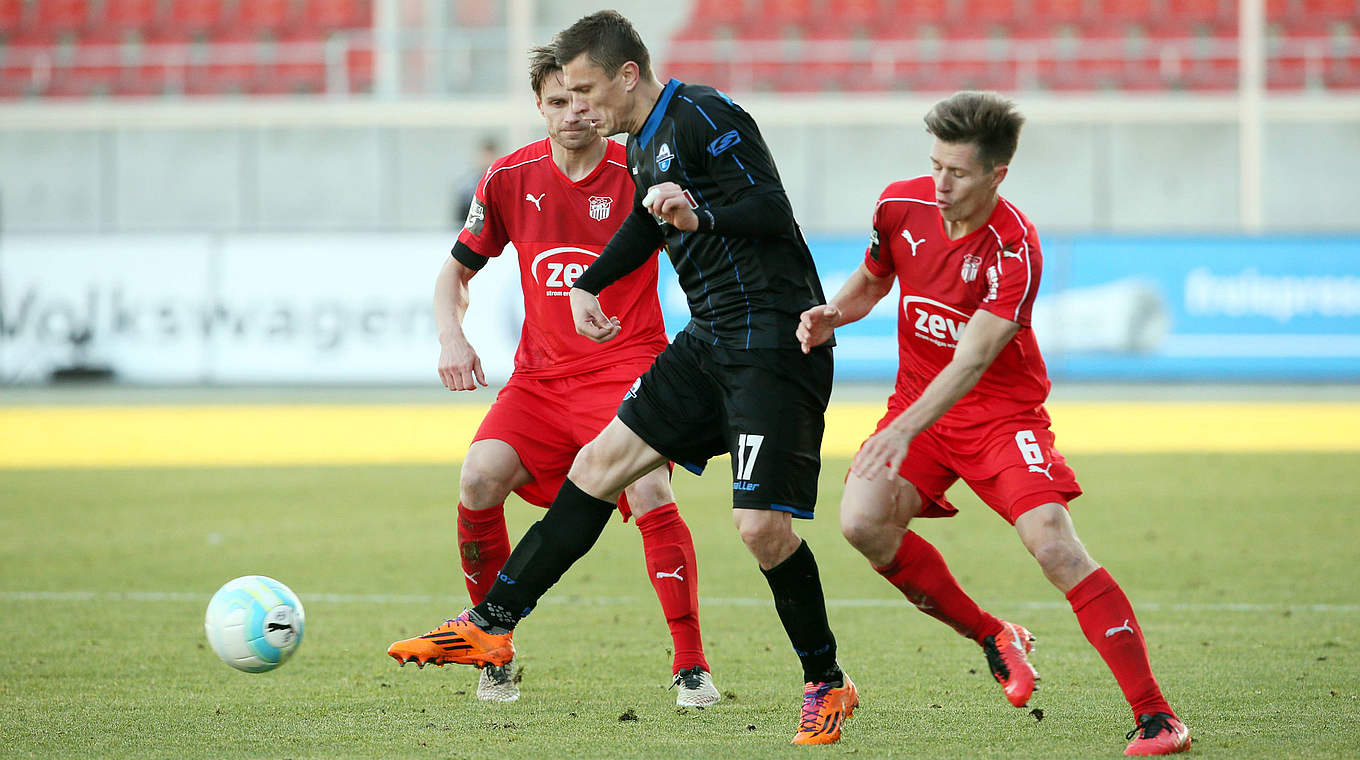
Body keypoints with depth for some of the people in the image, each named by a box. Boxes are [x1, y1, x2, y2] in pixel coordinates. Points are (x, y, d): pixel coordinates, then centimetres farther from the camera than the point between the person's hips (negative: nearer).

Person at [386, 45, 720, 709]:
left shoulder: (637, 175, -6)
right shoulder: (511, 178, 4)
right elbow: (457, 269, 16)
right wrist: (451, 335, -3)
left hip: (628, 368, -3)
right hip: (539, 374, 3)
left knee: (650, 495, -25)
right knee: (479, 480, -18)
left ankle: (691, 665, -15)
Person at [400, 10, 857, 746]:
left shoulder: (702, 116, -14)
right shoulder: (643, 145, 14)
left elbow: (774, 212, -22)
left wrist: (702, 217, -37)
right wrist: (588, 287, 35)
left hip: (773, 341, -10)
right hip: (711, 339, 10)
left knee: (761, 526, -16)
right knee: (599, 463, 9)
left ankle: (826, 686, 3)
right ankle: (491, 626, 14)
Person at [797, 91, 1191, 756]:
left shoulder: (1014, 250, -23)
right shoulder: (902, 207, -7)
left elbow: (971, 360, -30)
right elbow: (873, 278, 15)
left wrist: (906, 430, -41)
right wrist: (834, 314, -8)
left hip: (1002, 410, -5)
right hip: (919, 401, 5)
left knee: (1053, 545, -22)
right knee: (863, 522, -18)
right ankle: (993, 638, 5)